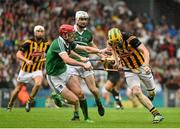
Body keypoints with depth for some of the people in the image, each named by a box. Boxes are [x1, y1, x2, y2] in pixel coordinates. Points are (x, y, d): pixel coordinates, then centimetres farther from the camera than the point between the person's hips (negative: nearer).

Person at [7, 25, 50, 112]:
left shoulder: (46, 44, -4)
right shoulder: (28, 43, -16)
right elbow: (18, 54, -23)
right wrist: (26, 60, -40)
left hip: (37, 70, 1)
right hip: (26, 70, -1)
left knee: (38, 83, -28)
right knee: (18, 89, 10)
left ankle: (30, 101, -6)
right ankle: (10, 106, 33)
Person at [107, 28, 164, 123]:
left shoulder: (131, 39, -29)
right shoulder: (111, 43, -14)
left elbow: (145, 51, -36)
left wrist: (146, 65, -51)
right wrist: (117, 61, 5)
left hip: (141, 67, -3)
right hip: (129, 70, 3)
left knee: (151, 92, 13)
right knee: (136, 92, -19)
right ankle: (156, 114, -19)